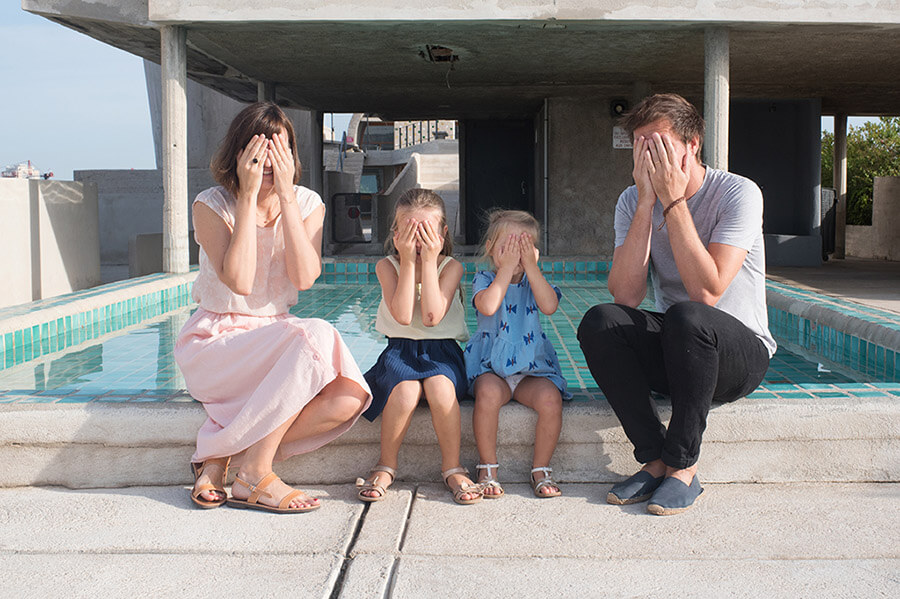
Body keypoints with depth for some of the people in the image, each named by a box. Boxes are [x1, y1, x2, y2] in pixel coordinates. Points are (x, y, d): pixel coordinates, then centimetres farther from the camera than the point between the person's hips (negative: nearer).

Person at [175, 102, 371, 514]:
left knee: (348, 398, -23)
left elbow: (304, 278, -17)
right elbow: (239, 282, -23)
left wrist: (286, 195, -19)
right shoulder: (212, 205, -8)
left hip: (277, 333, 4)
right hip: (215, 341, -4)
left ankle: (221, 455, -8)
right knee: (314, 336, -32)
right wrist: (249, 195, -21)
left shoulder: (307, 204, 1)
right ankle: (254, 477, -20)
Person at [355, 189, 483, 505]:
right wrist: (408, 260, -17)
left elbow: (432, 317, -18)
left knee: (440, 387, -33)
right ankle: (386, 466, -9)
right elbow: (403, 316, -17)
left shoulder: (451, 266, -2)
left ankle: (452, 467, -13)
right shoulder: (387, 265, -1)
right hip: (400, 349, 0)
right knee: (406, 391, -32)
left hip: (441, 349, 0)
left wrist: (429, 260, -18)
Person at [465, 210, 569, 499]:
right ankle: (488, 468, -14)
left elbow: (549, 306, -15)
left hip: (532, 368, 2)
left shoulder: (535, 280, 9)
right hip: (491, 368, -2)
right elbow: (488, 306, -23)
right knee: (488, 394, -35)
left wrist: (531, 267, -14)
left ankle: (540, 469, -7)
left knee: (550, 398, -27)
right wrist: (507, 267, -17)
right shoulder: (484, 279, 2)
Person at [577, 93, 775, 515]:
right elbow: (625, 295, -17)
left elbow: (707, 292, -27)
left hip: (741, 352, -4)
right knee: (599, 321, -24)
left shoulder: (738, 193, -13)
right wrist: (647, 203, -20)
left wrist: (673, 202, -24)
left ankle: (683, 468, -20)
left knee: (686, 317, -36)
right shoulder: (633, 201, -1)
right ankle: (656, 460, -17)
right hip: (671, 351, 4)